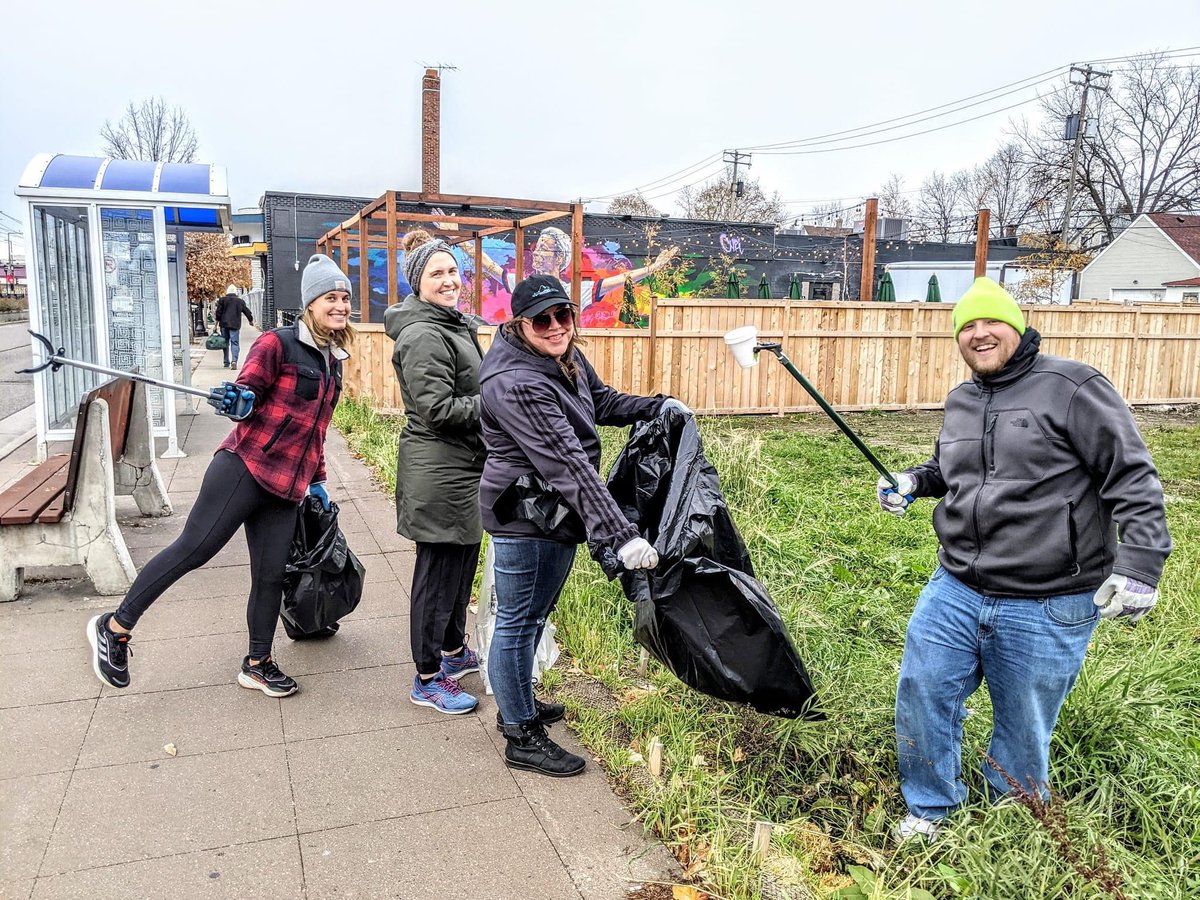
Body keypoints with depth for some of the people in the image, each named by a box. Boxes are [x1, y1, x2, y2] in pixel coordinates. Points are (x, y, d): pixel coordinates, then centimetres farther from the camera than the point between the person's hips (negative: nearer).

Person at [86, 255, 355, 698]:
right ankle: (114, 628, 13)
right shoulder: (277, 344, -7)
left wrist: (317, 479, 24)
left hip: (285, 486, 7)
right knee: (192, 549, -4)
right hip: (245, 467, -7)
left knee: (271, 575, 7)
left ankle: (257, 665, 21)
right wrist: (238, 397, -31)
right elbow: (248, 389, -8)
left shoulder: (333, 360, 16)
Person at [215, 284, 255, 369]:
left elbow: (218, 312, -2)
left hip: (224, 324, 1)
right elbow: (247, 311, 15)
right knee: (235, 343, -3)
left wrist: (217, 322, 6)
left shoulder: (222, 300, 3)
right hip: (235, 325, -1)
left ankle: (226, 363, 15)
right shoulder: (241, 301, 6)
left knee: (225, 343, 11)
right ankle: (234, 360, -23)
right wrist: (251, 320, 32)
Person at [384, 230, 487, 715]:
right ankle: (428, 679, 14)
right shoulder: (423, 336, -18)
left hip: (462, 467, 10)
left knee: (463, 560, 20)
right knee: (438, 571, 0)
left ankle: (454, 651, 38)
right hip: (438, 471, -10)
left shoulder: (455, 324, 14)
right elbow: (438, 411, -23)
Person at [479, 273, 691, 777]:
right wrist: (620, 535, -35)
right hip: (525, 519, -10)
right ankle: (522, 736, 19)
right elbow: (567, 465, -33)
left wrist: (659, 407, 6)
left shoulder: (566, 358, 3)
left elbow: (603, 402, 21)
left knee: (535, 615, 23)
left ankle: (517, 702, 42)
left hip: (555, 514, 10)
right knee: (518, 622, 4)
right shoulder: (515, 384, -27)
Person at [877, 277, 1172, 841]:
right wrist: (913, 481, 9)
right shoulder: (959, 403, 12)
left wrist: (1139, 565, -19)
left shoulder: (1071, 387, -9)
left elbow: (1133, 480, -11)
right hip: (954, 593, 6)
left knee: (1024, 733, 10)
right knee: (921, 696, 8)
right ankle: (929, 812, 31)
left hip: (1046, 609, -5)